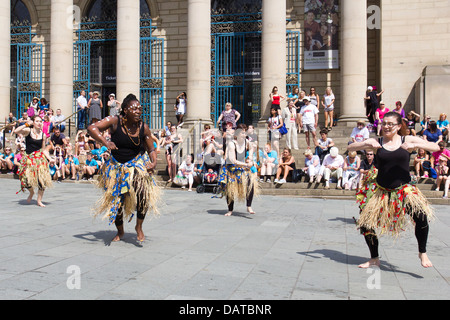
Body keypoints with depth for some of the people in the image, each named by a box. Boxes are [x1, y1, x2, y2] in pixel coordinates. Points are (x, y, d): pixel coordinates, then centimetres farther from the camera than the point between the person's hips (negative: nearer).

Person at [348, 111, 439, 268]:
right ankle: (374, 259, 25)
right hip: (380, 189, 2)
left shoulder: (408, 140, -1)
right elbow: (350, 148, -7)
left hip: (403, 188, -2)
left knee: (421, 215, -26)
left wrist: (415, 145, -23)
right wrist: (366, 144, -25)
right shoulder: (376, 142, -1)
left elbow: (435, 147, -7)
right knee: (365, 223, 2)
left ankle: (422, 253, -1)